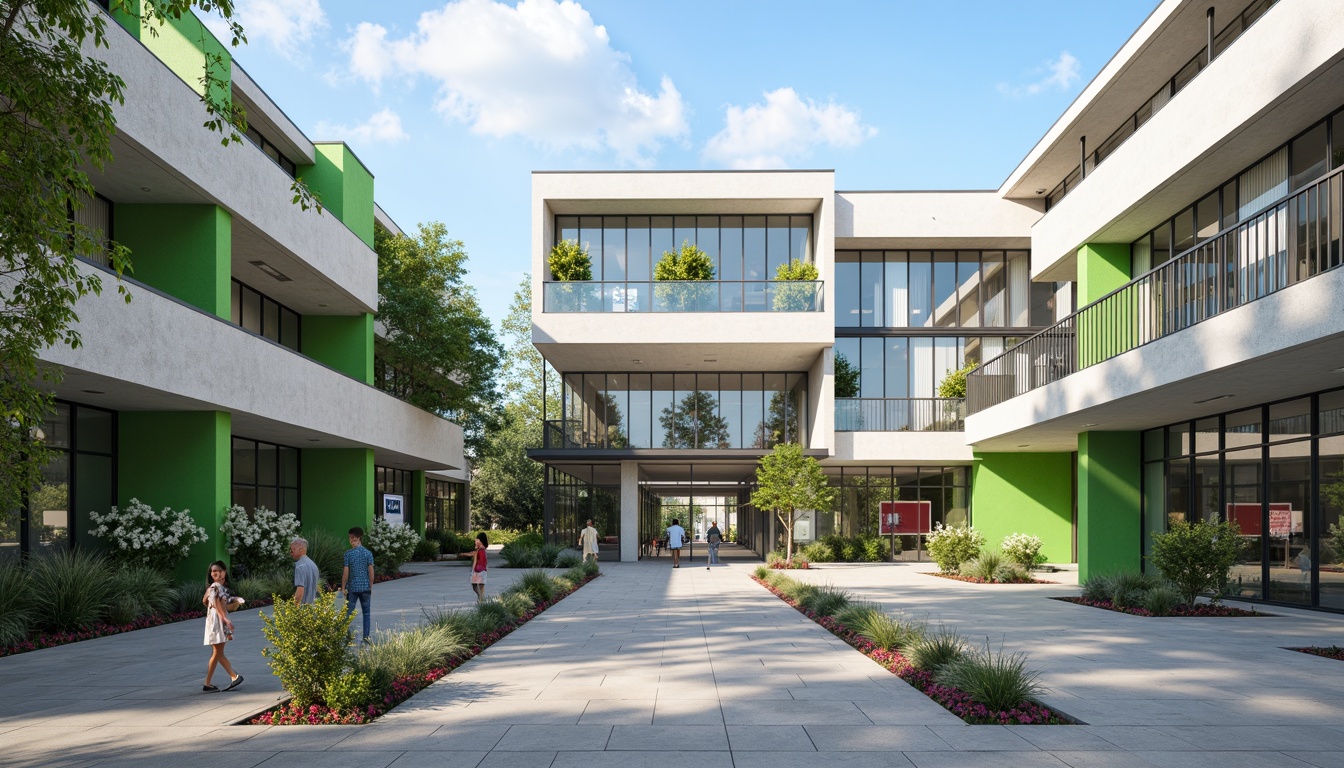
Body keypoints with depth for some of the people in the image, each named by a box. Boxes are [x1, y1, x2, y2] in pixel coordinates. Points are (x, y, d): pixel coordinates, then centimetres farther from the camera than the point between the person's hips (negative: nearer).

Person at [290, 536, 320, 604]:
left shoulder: (300, 566, -15)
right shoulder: (313, 564, 13)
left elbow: (300, 589, -23)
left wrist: (295, 606, -22)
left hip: (303, 605, -9)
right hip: (312, 605, 9)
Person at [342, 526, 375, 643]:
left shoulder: (348, 553, -7)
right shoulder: (368, 553, -2)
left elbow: (346, 572, -8)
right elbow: (371, 571, -2)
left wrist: (343, 587, 1)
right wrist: (371, 586, 8)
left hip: (352, 587, -1)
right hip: (365, 587, 1)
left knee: (349, 613, 6)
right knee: (366, 612, 9)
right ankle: (366, 636, 8)